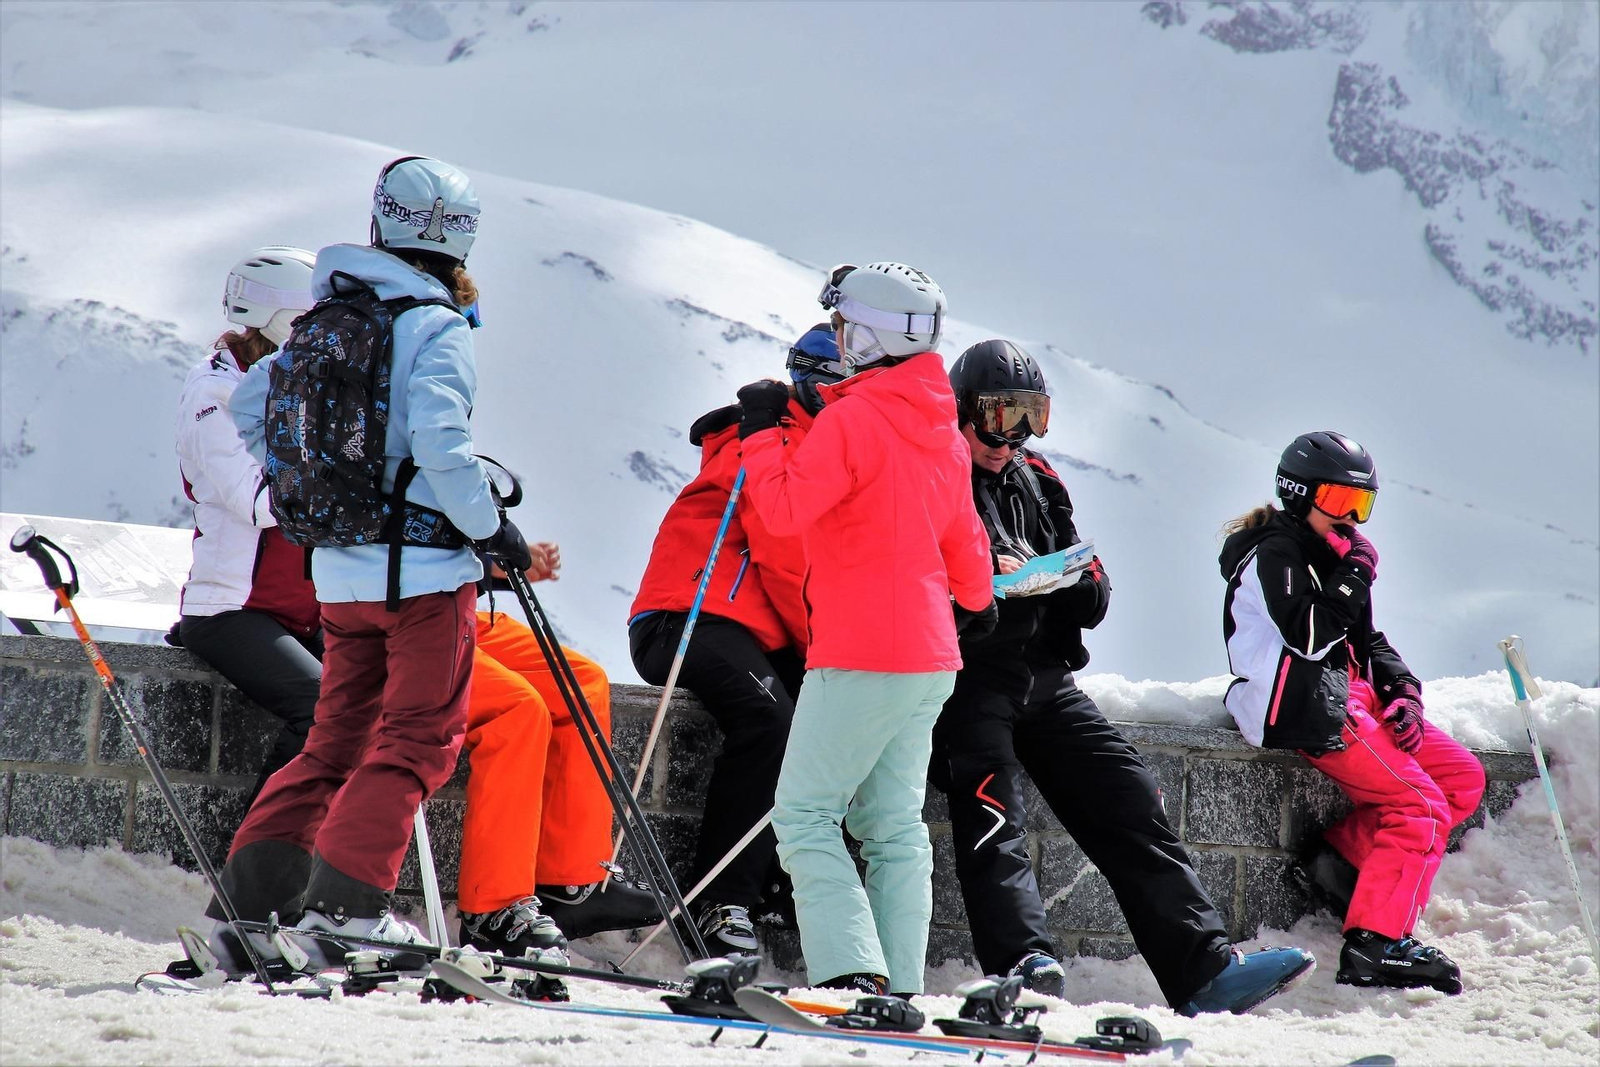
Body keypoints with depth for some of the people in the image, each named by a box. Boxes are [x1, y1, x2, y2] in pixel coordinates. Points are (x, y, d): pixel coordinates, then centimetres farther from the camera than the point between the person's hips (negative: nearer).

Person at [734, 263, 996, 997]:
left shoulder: (853, 419, -14)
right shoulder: (943, 432, 13)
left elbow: (784, 508, -20)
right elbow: (963, 535, 24)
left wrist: (761, 433, -6)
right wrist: (975, 601, 43)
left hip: (860, 659, -8)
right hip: (930, 659, 8)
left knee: (804, 815, -5)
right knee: (894, 823, 11)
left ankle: (851, 971, -16)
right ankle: (897, 986, 8)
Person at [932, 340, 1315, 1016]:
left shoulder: (1039, 485, 22)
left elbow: (1091, 606, 21)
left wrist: (1082, 580, -3)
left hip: (1045, 678, 6)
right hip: (967, 676, -6)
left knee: (1130, 804, -5)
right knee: (993, 809, -26)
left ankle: (1203, 968, -10)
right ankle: (1022, 965, -41)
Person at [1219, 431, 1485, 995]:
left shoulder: (1329, 554, 20)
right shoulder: (1274, 555, -9)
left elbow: (1366, 640, 22)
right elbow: (1310, 637, -23)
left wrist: (1401, 689, 5)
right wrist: (1355, 576, -16)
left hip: (1354, 699, 10)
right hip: (1311, 712, -10)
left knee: (1464, 777, 2)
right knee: (1422, 808, -18)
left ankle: (1340, 853, -3)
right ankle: (1375, 943, -22)